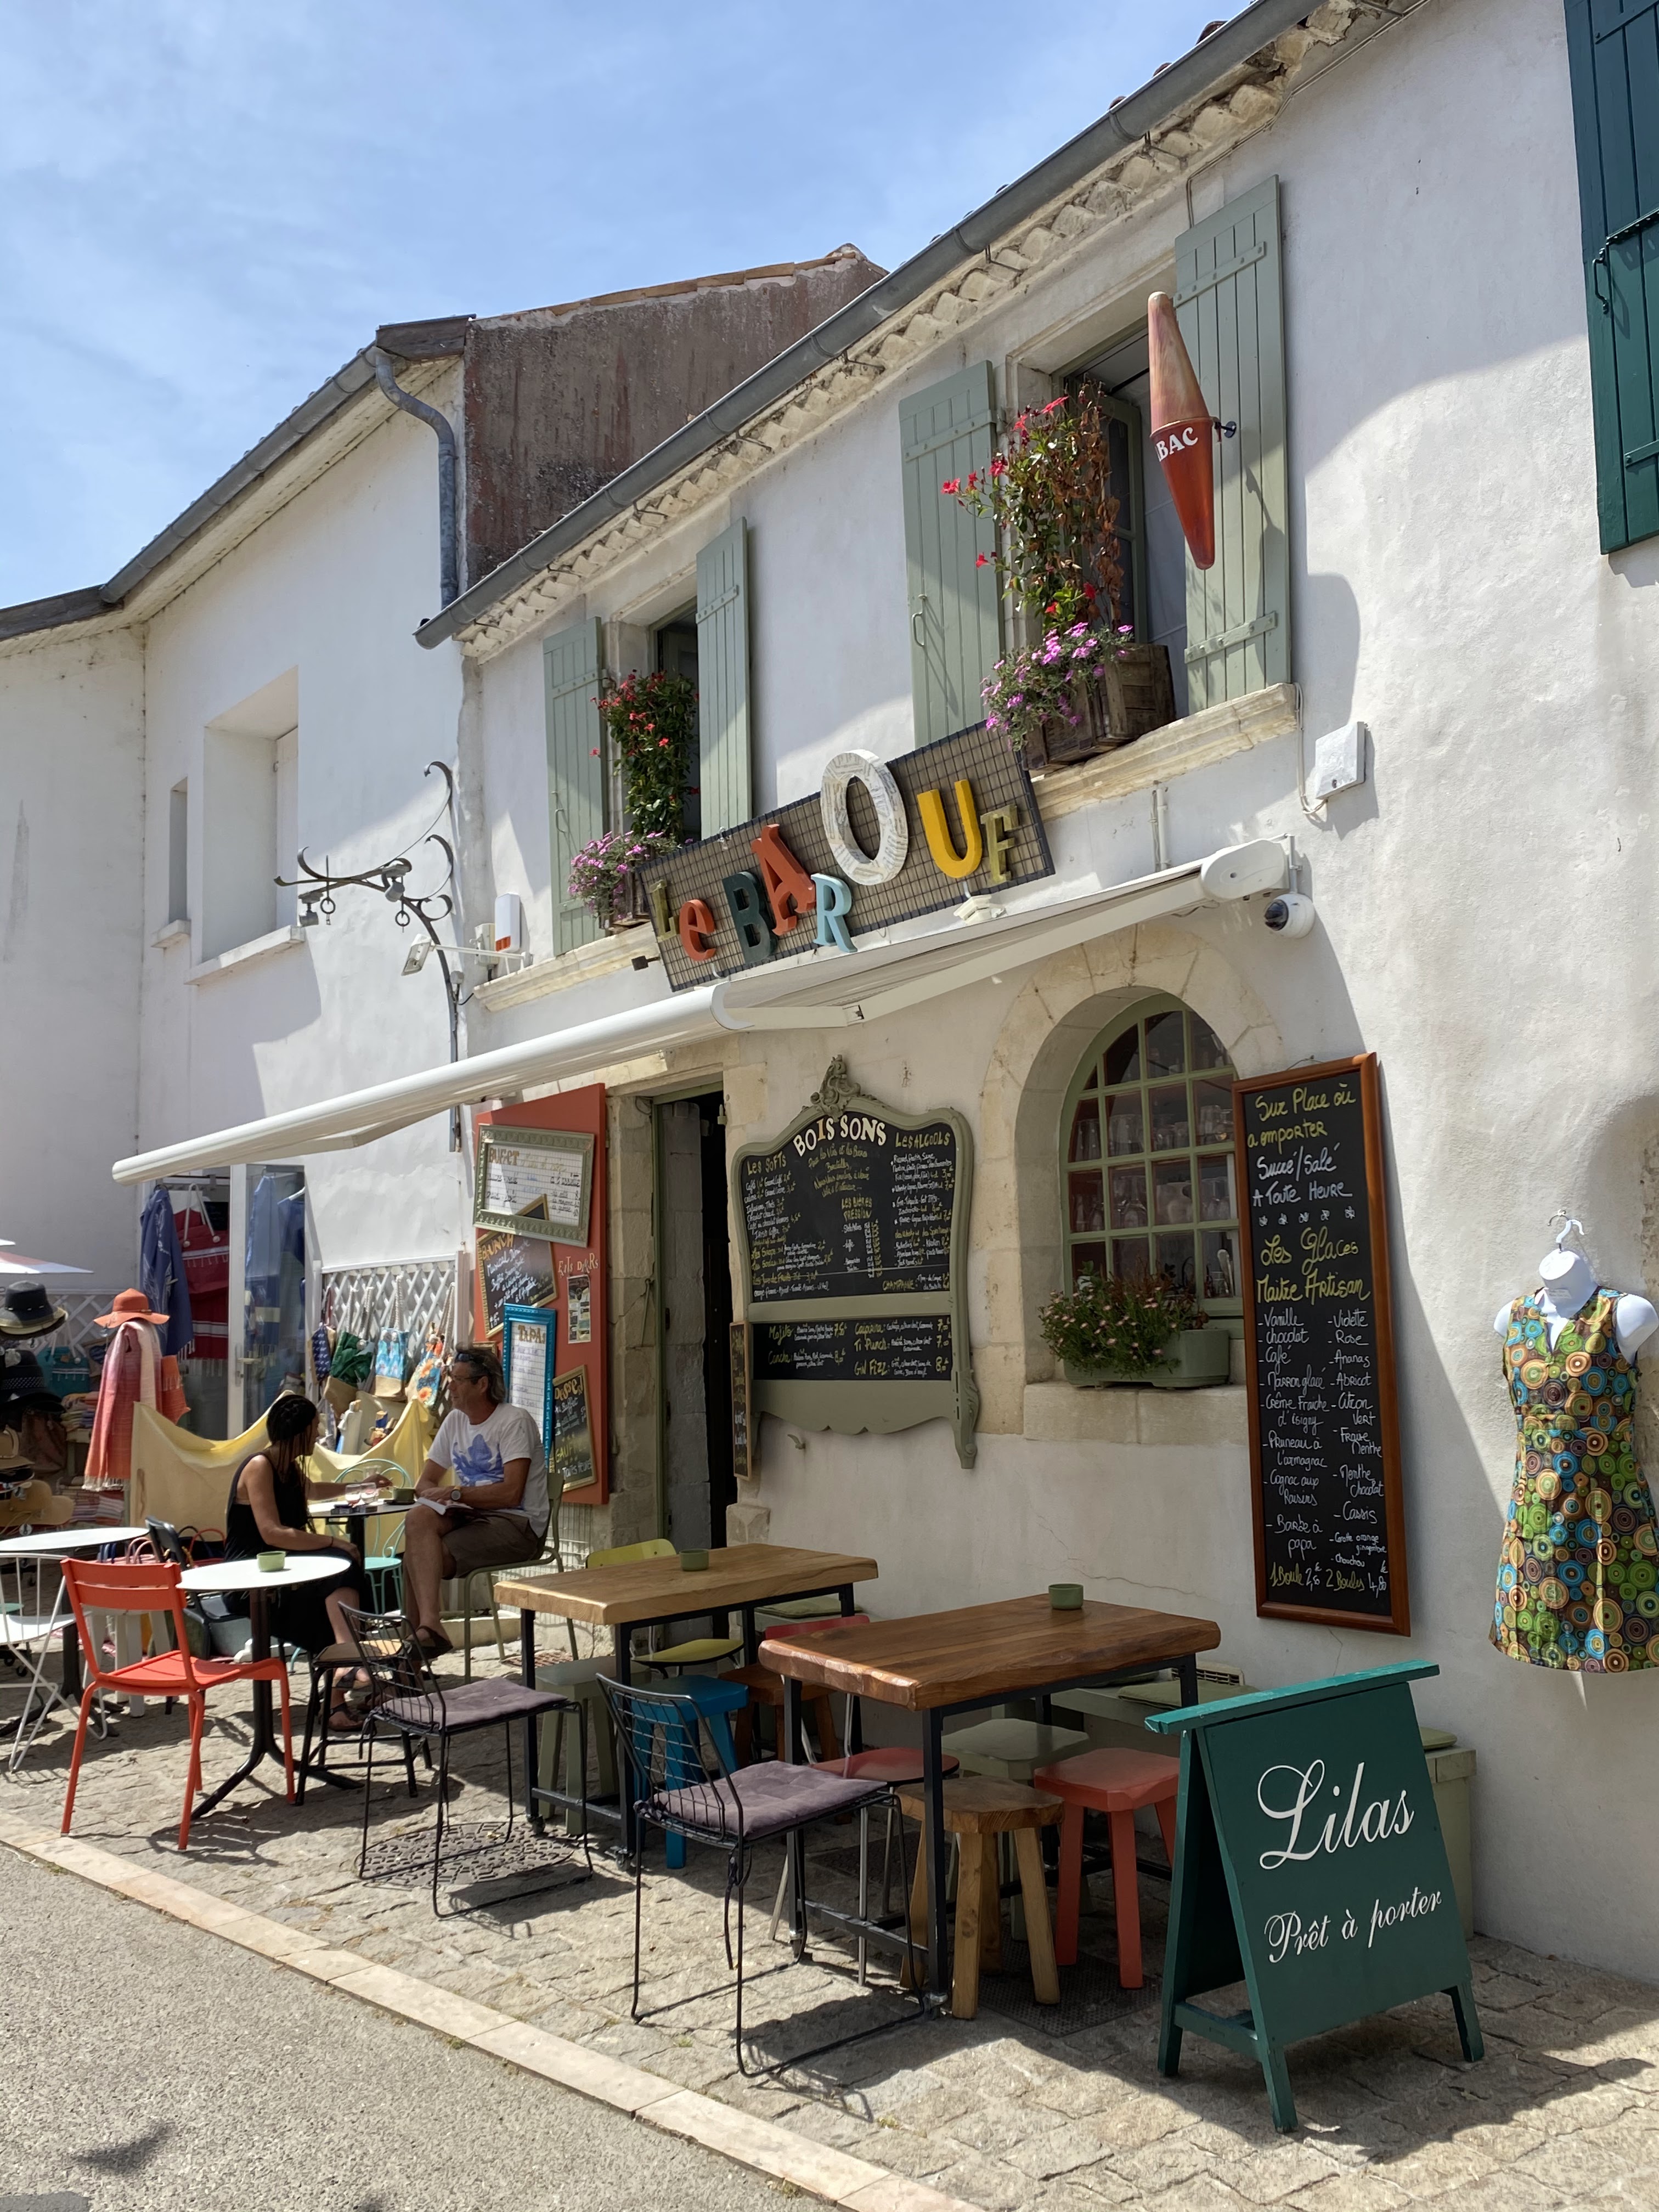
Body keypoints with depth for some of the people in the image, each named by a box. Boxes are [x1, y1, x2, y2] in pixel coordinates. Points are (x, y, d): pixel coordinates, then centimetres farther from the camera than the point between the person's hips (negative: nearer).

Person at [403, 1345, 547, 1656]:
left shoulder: (514, 1421, -10)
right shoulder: (455, 1421, 15)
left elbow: (511, 1493, -20)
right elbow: (425, 1484, 14)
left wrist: (457, 1493, -15)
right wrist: (434, 1494, -11)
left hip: (517, 1524, -7)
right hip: (469, 1515, 7)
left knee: (417, 1556, -23)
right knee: (419, 1518, -25)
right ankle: (428, 1625, -32)